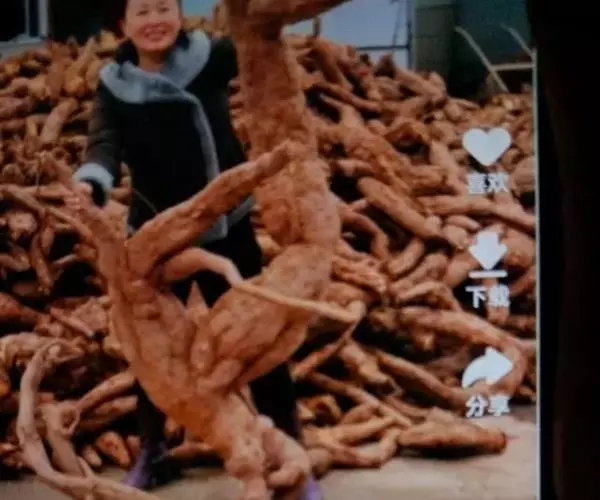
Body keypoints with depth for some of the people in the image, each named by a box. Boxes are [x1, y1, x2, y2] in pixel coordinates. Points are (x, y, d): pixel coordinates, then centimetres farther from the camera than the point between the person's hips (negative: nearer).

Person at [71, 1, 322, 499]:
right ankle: (152, 453, 36)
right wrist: (91, 182, -36)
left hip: (225, 229, -2)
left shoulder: (211, 57, -6)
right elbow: (105, 144, -15)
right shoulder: (115, 86, -3)